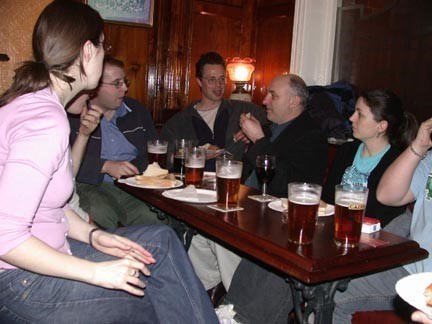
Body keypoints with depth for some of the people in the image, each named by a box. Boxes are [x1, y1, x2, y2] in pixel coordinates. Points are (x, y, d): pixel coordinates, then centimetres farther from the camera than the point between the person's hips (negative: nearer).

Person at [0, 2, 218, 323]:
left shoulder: (33, 102, 6)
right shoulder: (46, 118, -24)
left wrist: (93, 235, -3)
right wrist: (96, 271, -23)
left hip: (43, 252, 9)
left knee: (159, 239, 6)